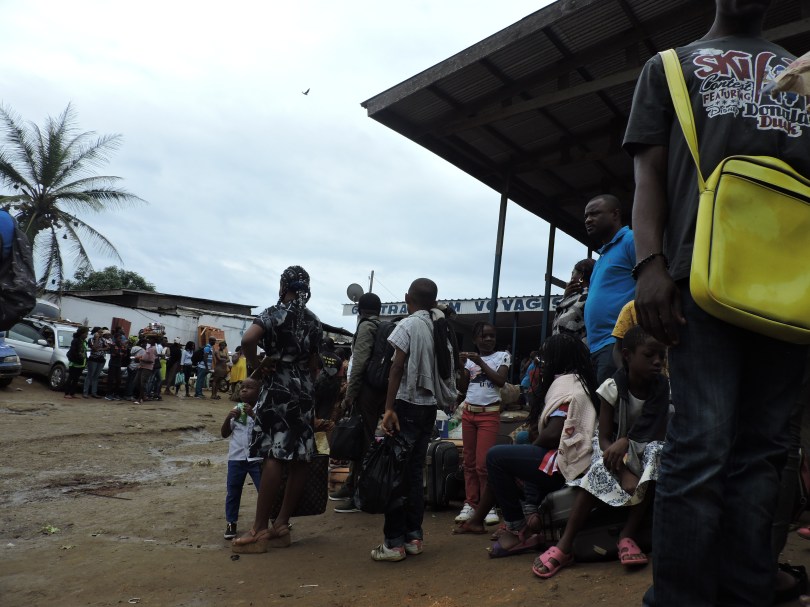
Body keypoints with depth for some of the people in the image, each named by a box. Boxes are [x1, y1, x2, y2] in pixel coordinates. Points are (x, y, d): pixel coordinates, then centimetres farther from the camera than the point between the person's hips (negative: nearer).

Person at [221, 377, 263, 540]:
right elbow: (224, 434, 5)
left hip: (257, 458, -3)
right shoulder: (236, 410, 5)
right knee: (233, 492, 12)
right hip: (236, 458, 4)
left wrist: (253, 415, -27)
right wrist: (228, 418, -12)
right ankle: (231, 523, 28)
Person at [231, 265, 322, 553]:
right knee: (298, 459, 4)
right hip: (304, 391, 6)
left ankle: (259, 530, -4)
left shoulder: (275, 313, -6)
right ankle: (281, 525, 12)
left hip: (278, 388, -6)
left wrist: (256, 365, -9)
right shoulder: (313, 321, 13)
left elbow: (248, 339, -24)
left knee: (274, 457, -9)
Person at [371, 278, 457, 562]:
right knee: (415, 472, 12)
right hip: (429, 406, 7)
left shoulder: (408, 325, -9)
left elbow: (397, 367, -15)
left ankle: (394, 542, 0)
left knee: (396, 472, -2)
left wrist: (389, 408, -17)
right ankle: (413, 537, 15)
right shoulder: (441, 329, 10)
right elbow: (446, 369, 7)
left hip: (407, 405, -6)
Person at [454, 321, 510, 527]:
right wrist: (461, 366, -6)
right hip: (468, 413, 4)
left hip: (489, 414, -4)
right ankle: (470, 504, 12)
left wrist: (480, 362, -13)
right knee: (469, 461, 6)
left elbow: (500, 380, -13)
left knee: (483, 462, -9)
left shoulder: (502, 356, 1)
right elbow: (462, 389, 6)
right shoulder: (470, 358, 8)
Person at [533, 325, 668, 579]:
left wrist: (626, 441, -34)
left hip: (644, 449, 2)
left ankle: (628, 535, -29)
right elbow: (604, 438, -18)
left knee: (658, 452, -32)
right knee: (601, 468, -35)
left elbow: (660, 434, -16)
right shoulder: (612, 387, -18)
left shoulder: (662, 387, -11)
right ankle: (565, 544, -33)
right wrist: (623, 473, -34)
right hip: (611, 448, -2)